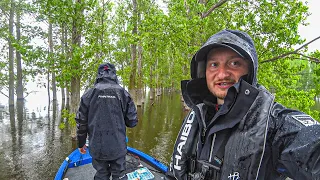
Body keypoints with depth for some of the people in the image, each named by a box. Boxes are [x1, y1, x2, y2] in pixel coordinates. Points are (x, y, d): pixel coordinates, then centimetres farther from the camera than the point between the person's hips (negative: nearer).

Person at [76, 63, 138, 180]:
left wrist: (81, 143, 14)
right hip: (118, 147, -1)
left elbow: (81, 122, 1)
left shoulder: (89, 93, -3)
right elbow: (132, 122, -4)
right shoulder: (123, 93, -5)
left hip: (97, 147, 1)